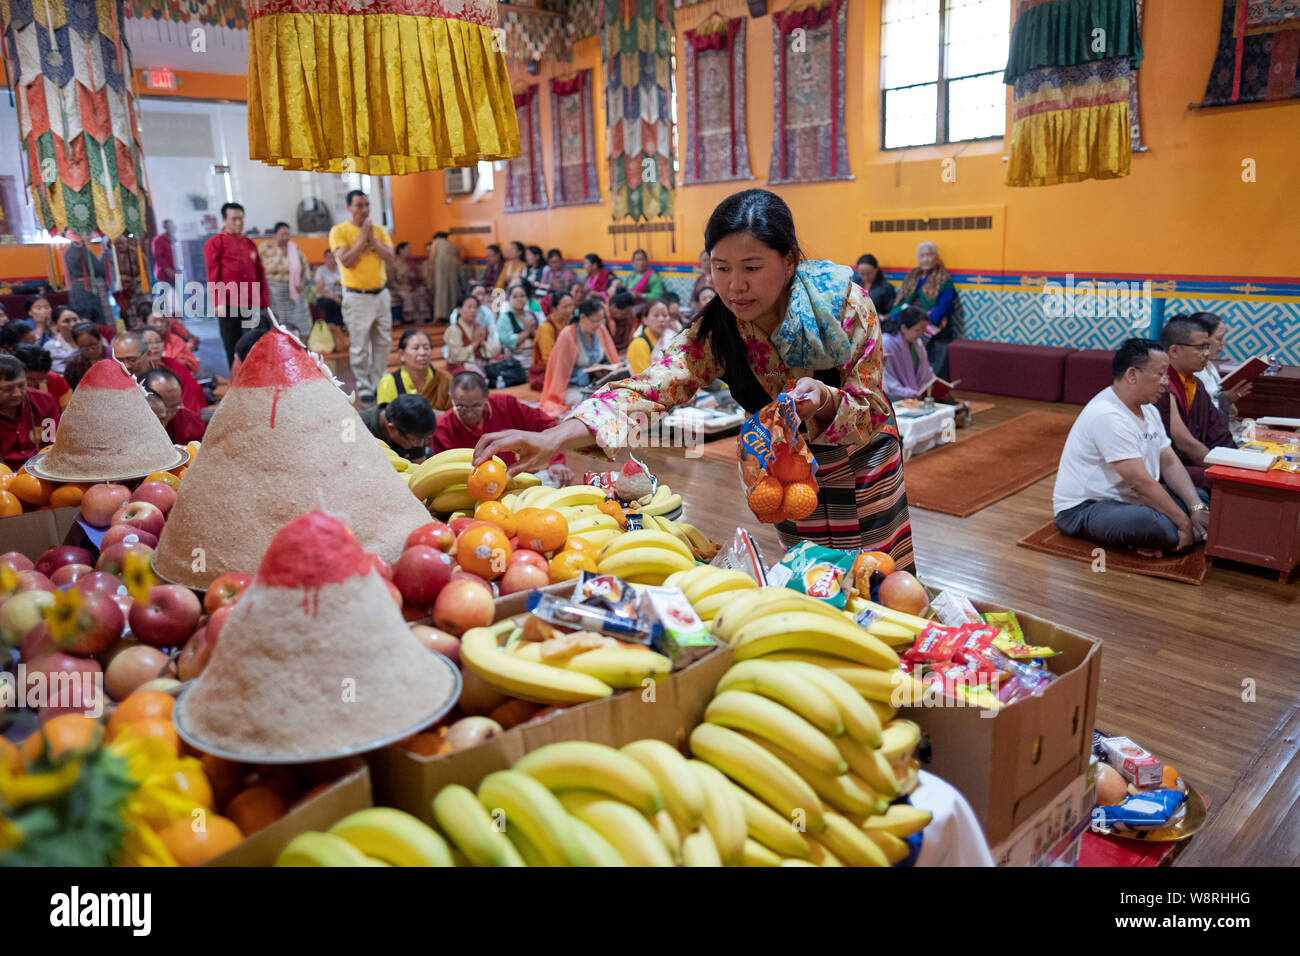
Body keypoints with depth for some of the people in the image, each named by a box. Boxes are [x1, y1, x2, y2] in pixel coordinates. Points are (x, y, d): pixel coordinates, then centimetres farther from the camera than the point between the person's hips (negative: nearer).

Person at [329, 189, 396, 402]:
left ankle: (379, 384, 21)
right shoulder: (340, 231, -4)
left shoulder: (379, 230, 8)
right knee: (360, 347, -3)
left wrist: (373, 240, -12)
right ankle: (363, 387, 6)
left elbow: (390, 258, -2)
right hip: (357, 296, -5)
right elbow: (346, 261, -16)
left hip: (381, 293, 5)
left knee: (383, 343, 10)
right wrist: (363, 238, -15)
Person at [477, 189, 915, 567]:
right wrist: (552, 438, -50)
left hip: (865, 463, -1)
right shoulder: (715, 333, -21)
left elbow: (872, 413, -21)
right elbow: (649, 387, -35)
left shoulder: (847, 303, -25)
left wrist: (826, 399, -46)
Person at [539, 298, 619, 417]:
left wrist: (604, 369, -10)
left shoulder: (601, 329, 1)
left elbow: (611, 359, 13)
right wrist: (590, 371, -18)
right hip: (573, 387, -5)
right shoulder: (567, 336, -16)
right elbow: (563, 371, -11)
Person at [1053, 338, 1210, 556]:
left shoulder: (1148, 410, 11)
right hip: (1082, 510, -11)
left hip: (1127, 498, 11)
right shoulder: (1107, 415, -23)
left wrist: (1197, 508, -6)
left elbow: (1170, 463, 8)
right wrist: (1184, 523, -21)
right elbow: (1140, 482, -25)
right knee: (1157, 526, -36)